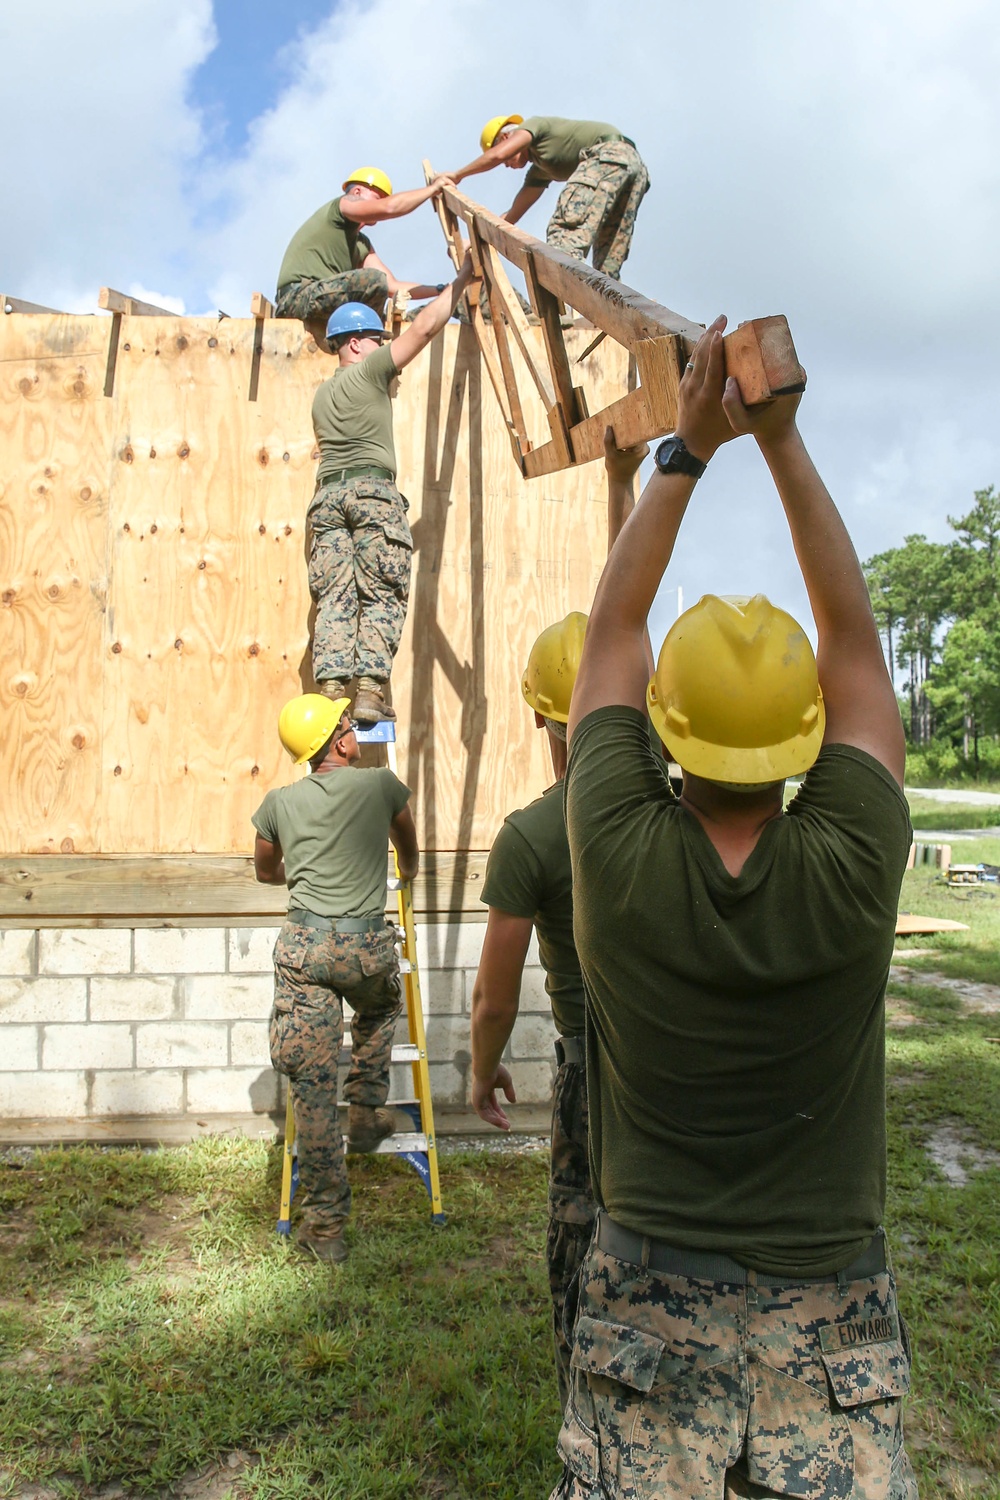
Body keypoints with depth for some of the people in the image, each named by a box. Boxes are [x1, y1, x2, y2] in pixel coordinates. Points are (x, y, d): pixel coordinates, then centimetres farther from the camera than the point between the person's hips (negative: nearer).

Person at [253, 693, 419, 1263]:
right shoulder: (382, 784, 6)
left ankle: (326, 1225, 7)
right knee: (379, 1012, 35)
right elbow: (408, 850, 25)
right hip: (367, 945, 0)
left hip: (305, 943, 1)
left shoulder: (280, 802, 10)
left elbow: (266, 871, 28)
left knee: (312, 1087, 2)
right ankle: (366, 1117, 36)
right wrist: (409, 871, 48)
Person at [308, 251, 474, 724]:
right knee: (381, 595, -7)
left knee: (334, 597, -3)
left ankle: (331, 690, -15)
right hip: (372, 491, -6)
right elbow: (423, 327, 6)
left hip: (326, 494, 6)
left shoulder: (322, 395, 27)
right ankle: (370, 689, -18)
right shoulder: (369, 370, 7)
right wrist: (461, 279, 13)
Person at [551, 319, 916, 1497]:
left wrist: (686, 450, 1)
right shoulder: (850, 868, -18)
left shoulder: (622, 861, -19)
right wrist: (783, 442, -2)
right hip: (828, 1315, 1)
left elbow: (612, 630, -5)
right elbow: (853, 637, -5)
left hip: (651, 1298, 0)